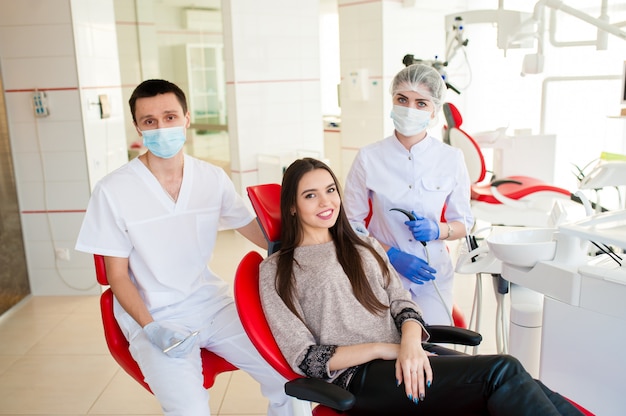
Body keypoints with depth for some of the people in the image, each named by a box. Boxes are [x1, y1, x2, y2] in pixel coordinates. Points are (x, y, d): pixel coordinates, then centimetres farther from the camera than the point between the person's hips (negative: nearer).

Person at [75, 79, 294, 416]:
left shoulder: (212, 178, -1)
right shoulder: (113, 191, -10)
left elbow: (258, 232, 10)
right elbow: (118, 275, -4)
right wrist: (151, 327, -17)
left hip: (213, 305, 3)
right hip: (154, 318, -3)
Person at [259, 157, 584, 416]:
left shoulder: (364, 246, 18)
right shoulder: (276, 270, 2)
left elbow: (401, 302, 10)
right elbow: (304, 357, -4)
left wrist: (410, 342, -14)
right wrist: (383, 349, -14)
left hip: (406, 353, 5)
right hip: (359, 375, -5)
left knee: (526, 389, -19)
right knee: (502, 373, -24)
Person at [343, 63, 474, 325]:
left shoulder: (451, 159, -3)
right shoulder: (368, 158, -7)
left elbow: (464, 223, 6)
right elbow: (352, 223, -3)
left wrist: (437, 231, -16)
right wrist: (392, 255, -16)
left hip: (433, 275, 2)